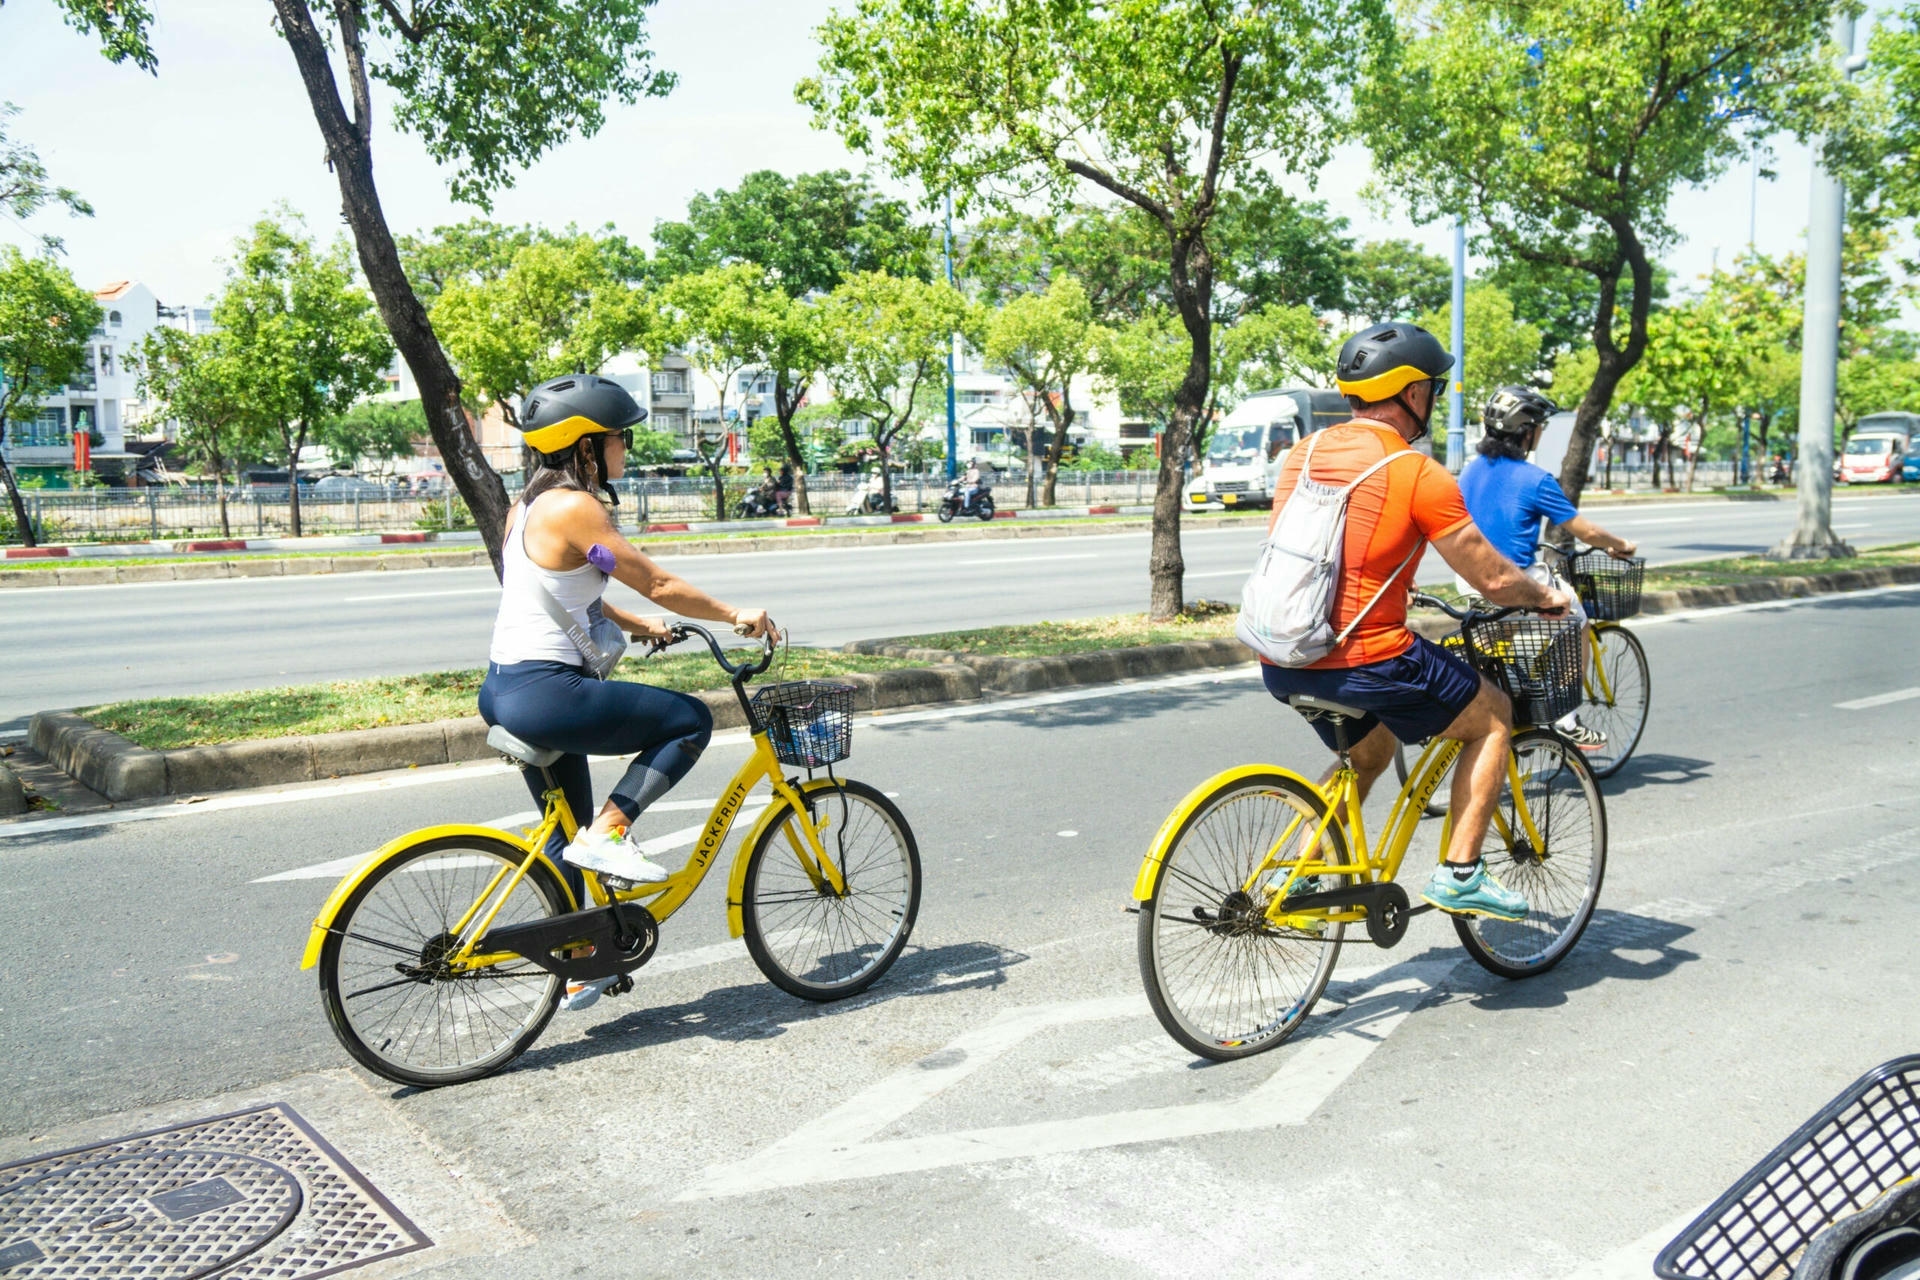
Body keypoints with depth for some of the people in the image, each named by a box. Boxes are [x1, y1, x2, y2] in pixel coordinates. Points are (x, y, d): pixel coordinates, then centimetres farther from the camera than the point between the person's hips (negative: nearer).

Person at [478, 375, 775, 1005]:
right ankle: (607, 832, -5)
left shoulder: (529, 505, 14)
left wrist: (637, 624, 23)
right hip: (545, 692, -10)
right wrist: (736, 616, -1)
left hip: (505, 689, 10)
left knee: (571, 833, 21)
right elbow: (659, 585, -12)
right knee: (692, 720, -3)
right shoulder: (575, 507, -15)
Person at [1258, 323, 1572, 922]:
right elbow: (1494, 580, -4)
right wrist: (1547, 597, 17)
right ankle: (1459, 874, 15)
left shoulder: (1303, 454, 10)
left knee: (1370, 749, 33)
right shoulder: (1417, 472, -9)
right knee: (1492, 717, 17)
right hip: (1367, 661, -7)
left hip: (1282, 663, 7)